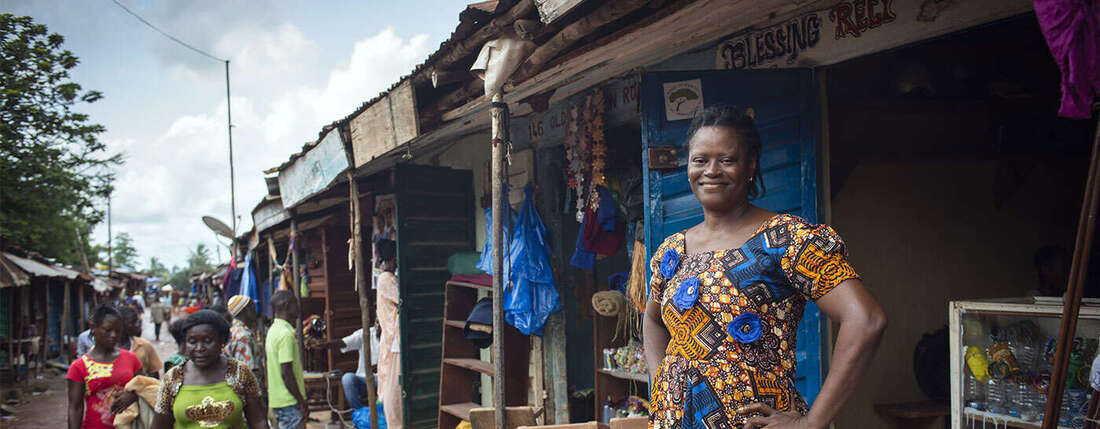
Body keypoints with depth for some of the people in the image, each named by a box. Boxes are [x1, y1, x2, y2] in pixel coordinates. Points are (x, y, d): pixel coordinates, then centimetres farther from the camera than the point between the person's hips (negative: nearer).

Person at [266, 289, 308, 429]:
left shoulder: (273, 330, 13)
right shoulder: (286, 334, -18)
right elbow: (286, 373, -21)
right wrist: (302, 402, -16)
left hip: (276, 400, 9)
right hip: (289, 402, -9)